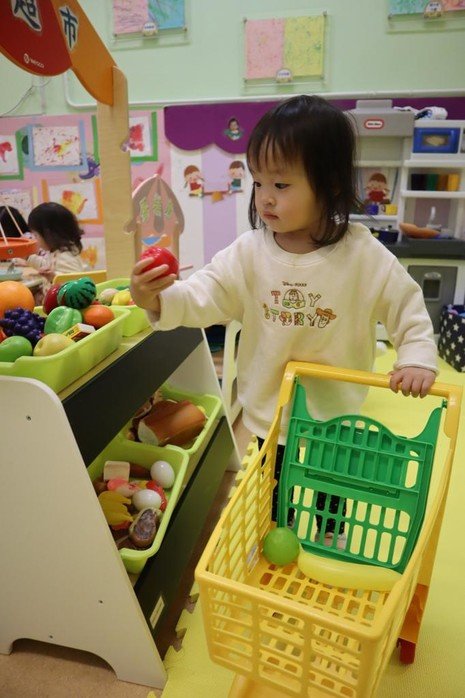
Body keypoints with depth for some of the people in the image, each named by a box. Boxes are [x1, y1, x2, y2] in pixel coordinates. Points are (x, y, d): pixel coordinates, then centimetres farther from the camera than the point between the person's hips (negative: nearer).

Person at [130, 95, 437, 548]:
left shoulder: (364, 255, -17)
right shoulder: (248, 254, -15)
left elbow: (408, 307, -7)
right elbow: (201, 298, -22)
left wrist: (417, 358, -19)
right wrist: (157, 298, -39)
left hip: (337, 410, 0)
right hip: (268, 407, 0)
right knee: (271, 491, 24)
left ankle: (330, 536, 59)